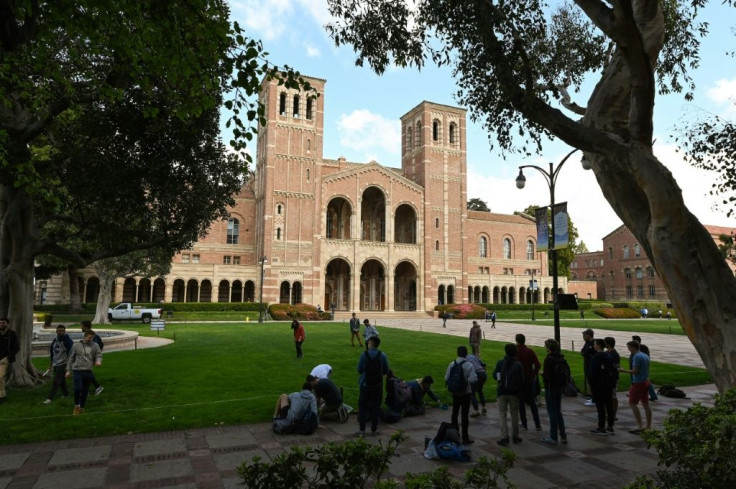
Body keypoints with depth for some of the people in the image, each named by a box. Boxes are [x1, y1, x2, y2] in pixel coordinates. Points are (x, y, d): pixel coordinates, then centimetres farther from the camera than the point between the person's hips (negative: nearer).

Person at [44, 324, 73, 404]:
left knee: (56, 381, -10)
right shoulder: (54, 339, 9)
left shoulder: (67, 340, -13)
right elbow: (51, 351, 21)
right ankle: (65, 393, 32)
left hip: (63, 364, -7)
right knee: (61, 381, 17)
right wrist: (50, 364, 22)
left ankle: (49, 398, -10)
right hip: (55, 364, 7)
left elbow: (71, 353, -15)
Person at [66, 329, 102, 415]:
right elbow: (71, 358, 10)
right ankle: (76, 405, 8)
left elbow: (99, 355, 5)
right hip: (77, 370, -2)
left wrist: (98, 361, -18)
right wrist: (68, 370, 7)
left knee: (85, 391, 8)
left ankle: (82, 408, 23)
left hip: (88, 371, 2)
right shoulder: (76, 345, 6)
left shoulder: (95, 346, 8)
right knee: (78, 388, -16)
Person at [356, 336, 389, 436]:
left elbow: (359, 369, -6)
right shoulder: (382, 355, -8)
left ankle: (362, 430, 11)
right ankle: (374, 430, 20)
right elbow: (386, 371, -1)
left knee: (362, 406, 10)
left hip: (365, 384, -2)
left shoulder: (364, 355, -13)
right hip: (378, 386, 2)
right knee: (375, 407, 13)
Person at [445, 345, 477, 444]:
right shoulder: (469, 366, -16)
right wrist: (476, 378, -3)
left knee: (454, 413, 16)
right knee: (465, 415, 5)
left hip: (455, 393, 3)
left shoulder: (452, 364, -4)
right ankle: (465, 438, 11)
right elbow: (473, 380, -23)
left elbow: (446, 378, -2)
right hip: (465, 393, -3)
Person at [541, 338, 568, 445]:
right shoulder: (562, 358, 4)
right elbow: (567, 372, 9)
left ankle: (553, 438, 10)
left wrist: (542, 373, -2)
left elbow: (546, 376, -22)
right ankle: (563, 436, 19)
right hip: (559, 388, 7)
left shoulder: (548, 359, -19)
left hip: (550, 388, -7)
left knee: (552, 412, 2)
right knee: (558, 412, 17)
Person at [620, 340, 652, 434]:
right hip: (646, 381, 9)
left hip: (638, 383, -9)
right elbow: (646, 370, 16)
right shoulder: (645, 356, 11)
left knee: (632, 403, -4)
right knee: (645, 404, 13)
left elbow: (635, 371, -20)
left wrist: (623, 370, -9)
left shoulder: (636, 357, -17)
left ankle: (640, 426, -7)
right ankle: (648, 426, 19)